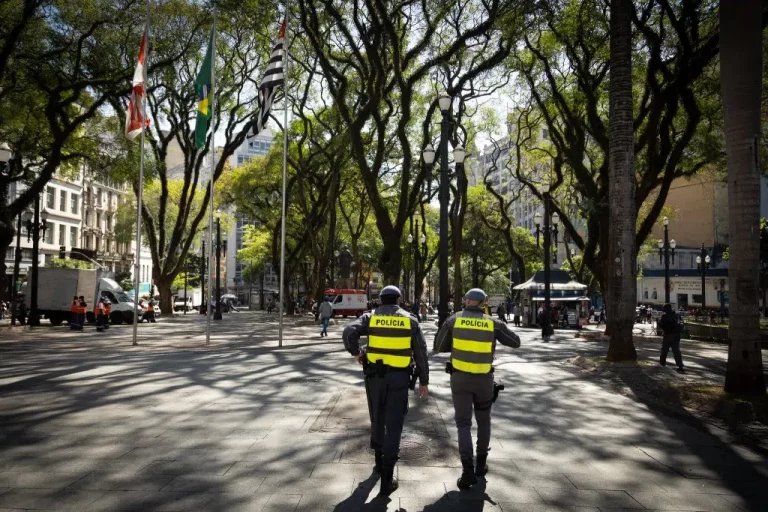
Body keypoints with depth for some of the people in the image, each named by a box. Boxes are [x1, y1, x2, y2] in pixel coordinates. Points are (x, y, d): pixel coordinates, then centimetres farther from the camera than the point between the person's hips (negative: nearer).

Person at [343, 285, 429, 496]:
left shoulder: (370, 317, 1)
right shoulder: (410, 320, 3)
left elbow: (350, 332, -18)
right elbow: (421, 353, 2)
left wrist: (356, 352, 1)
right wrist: (424, 381, 9)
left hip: (375, 376, 1)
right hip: (399, 378, -1)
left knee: (377, 419, 21)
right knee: (394, 425, 1)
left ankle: (380, 461, 37)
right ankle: (387, 480, -3)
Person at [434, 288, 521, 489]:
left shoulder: (453, 320, -5)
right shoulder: (493, 323, -4)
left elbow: (440, 346, 4)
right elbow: (515, 342, 8)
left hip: (460, 378, -1)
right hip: (484, 379, 1)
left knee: (463, 423, 4)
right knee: (483, 420, 21)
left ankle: (468, 470, -7)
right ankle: (481, 463, 29)